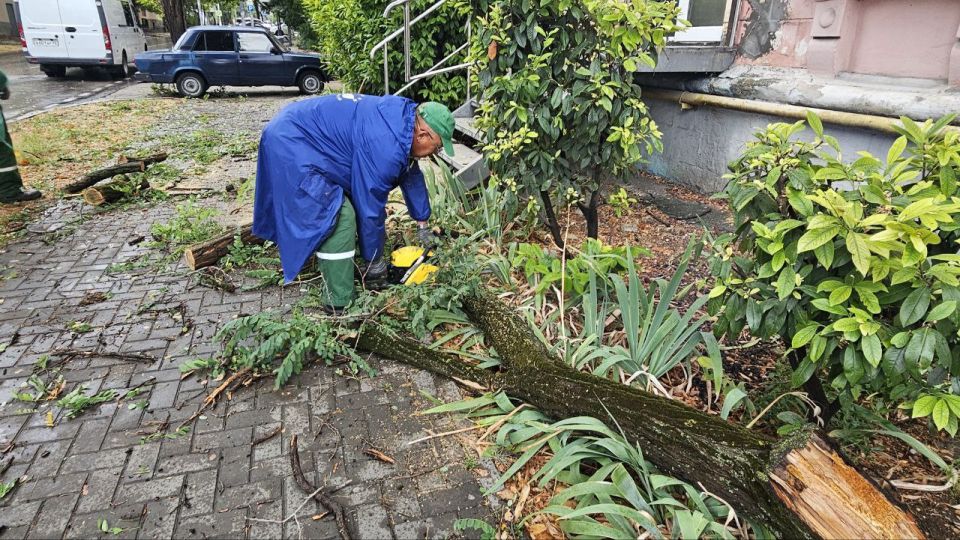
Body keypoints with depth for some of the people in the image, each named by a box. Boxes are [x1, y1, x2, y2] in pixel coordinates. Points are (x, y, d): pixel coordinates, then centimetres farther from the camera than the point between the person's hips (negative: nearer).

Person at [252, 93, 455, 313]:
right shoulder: (385, 146, -28)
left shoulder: (404, 117, 1)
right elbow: (370, 208, -20)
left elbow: (411, 175, 14)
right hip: (291, 145, -10)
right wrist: (374, 260, -6)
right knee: (339, 218, -16)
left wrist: (422, 223, 23)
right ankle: (340, 304, -5)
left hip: (298, 133, 10)